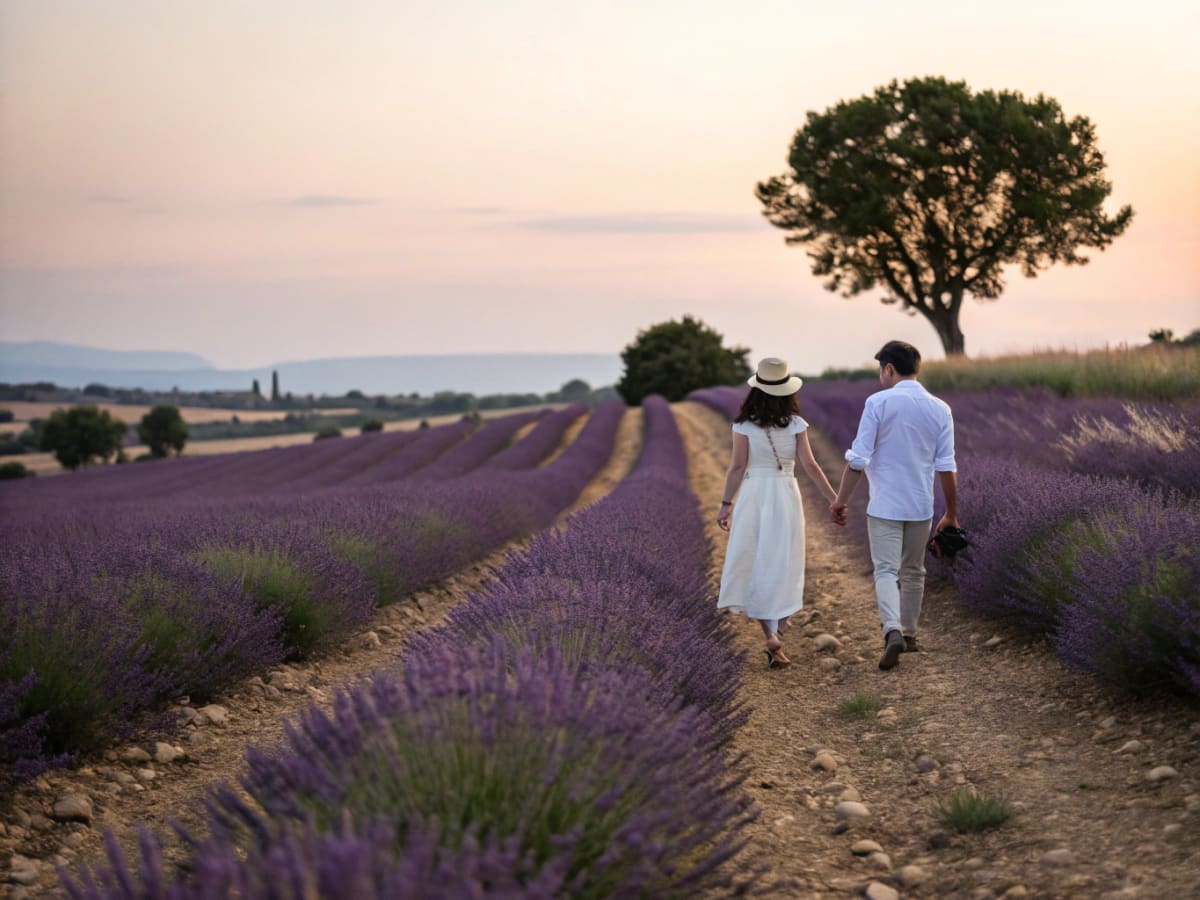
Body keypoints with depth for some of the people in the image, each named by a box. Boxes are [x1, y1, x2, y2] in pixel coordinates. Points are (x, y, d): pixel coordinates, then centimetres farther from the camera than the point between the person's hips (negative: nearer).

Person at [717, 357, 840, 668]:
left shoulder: (744, 425, -6)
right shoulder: (796, 424, -2)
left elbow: (737, 467, -7)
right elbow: (809, 465, -4)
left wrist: (726, 503, -1)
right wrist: (834, 498, 1)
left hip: (753, 495, -1)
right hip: (785, 495, 1)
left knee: (754, 564, 5)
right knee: (781, 566, 10)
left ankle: (771, 635, -7)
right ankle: (777, 626, 9)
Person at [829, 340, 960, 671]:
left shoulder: (878, 403, -9)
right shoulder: (939, 409, 2)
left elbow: (858, 458, -12)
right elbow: (946, 467, 2)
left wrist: (841, 499, -3)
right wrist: (951, 513, 10)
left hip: (884, 505, -4)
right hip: (921, 506, 4)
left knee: (886, 570, -3)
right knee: (913, 571, 18)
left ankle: (893, 631, -23)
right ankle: (908, 633, 28)